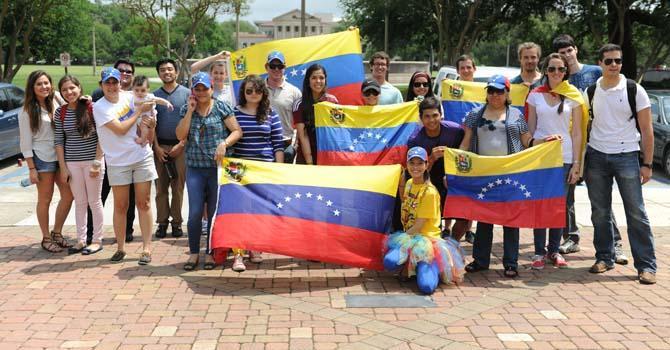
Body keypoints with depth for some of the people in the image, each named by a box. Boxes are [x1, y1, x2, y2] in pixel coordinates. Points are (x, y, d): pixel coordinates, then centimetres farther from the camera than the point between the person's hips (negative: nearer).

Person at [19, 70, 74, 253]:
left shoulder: (56, 102, 7)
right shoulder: (27, 111, -5)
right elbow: (25, 142, -6)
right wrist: (31, 168, -10)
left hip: (60, 156, 5)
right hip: (42, 158, -5)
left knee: (68, 195, 4)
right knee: (45, 199, 3)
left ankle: (57, 232, 21)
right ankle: (46, 238, 16)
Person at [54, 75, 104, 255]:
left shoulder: (91, 108, -8)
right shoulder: (60, 112, 3)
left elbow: (101, 137, -8)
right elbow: (59, 141, 4)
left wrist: (97, 163, -11)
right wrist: (63, 167, 0)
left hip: (92, 160, -3)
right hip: (72, 163, 3)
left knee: (94, 202, 5)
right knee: (80, 203, 10)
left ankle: (97, 240, 15)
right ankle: (81, 240, 18)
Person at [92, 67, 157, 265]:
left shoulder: (129, 97, 2)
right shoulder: (99, 107, -9)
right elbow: (120, 129, -17)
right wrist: (140, 111, -11)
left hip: (142, 157, 3)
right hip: (118, 162, -2)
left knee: (144, 203, 3)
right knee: (120, 206, 5)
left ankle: (147, 248, 7)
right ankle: (120, 248, 17)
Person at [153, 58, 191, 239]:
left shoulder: (186, 93, 3)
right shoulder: (154, 95, 9)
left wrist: (181, 145, -8)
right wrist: (157, 147, -3)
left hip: (180, 146, -2)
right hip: (160, 147, 2)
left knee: (178, 186, 0)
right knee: (161, 187, 3)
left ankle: (177, 222, 8)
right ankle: (162, 222, 10)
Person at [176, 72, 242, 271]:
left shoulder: (221, 108, 2)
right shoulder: (186, 110, 10)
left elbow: (237, 131, -2)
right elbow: (180, 135, -1)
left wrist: (224, 143, -19)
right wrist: (190, 110, -5)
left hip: (218, 167, -1)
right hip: (195, 168, 2)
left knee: (215, 212, 4)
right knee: (195, 212, -2)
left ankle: (210, 253, 16)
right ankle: (194, 253, 11)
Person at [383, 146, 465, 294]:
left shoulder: (430, 192, -13)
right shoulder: (409, 183, 10)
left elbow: (419, 225, -12)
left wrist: (401, 239, -7)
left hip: (427, 239, -5)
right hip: (408, 237, 5)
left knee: (426, 286, -27)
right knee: (389, 262, -31)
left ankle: (433, 266, 6)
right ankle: (411, 263, 2)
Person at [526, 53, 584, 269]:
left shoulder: (573, 97, 5)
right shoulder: (535, 95, 6)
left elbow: (576, 133, 4)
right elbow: (531, 128, 8)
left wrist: (576, 163, -1)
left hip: (564, 158, 0)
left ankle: (554, 251, 17)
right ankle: (539, 252, 7)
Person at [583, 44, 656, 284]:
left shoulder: (635, 91, -2)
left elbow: (646, 130, -1)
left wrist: (647, 164, -5)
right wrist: (580, 160, 8)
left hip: (626, 156, -3)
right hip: (596, 156, 3)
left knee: (636, 213, -2)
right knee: (600, 213, 9)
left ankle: (646, 265, 3)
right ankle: (604, 258, 22)